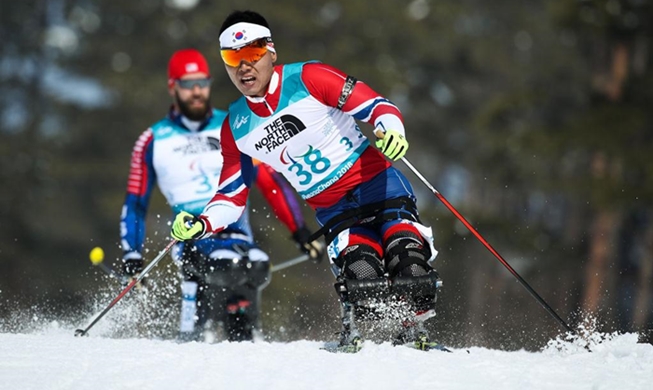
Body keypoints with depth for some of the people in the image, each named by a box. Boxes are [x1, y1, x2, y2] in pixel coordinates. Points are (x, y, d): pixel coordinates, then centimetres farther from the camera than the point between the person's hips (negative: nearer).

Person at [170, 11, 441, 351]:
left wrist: (390, 129, -32)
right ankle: (354, 329, -6)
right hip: (333, 211, 2)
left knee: (405, 257, -26)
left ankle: (413, 325, -6)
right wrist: (201, 225, -6)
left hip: (376, 182, -2)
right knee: (361, 272, -27)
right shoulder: (236, 128, 7)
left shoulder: (307, 79, -7)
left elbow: (373, 104, -9)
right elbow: (232, 195, 13)